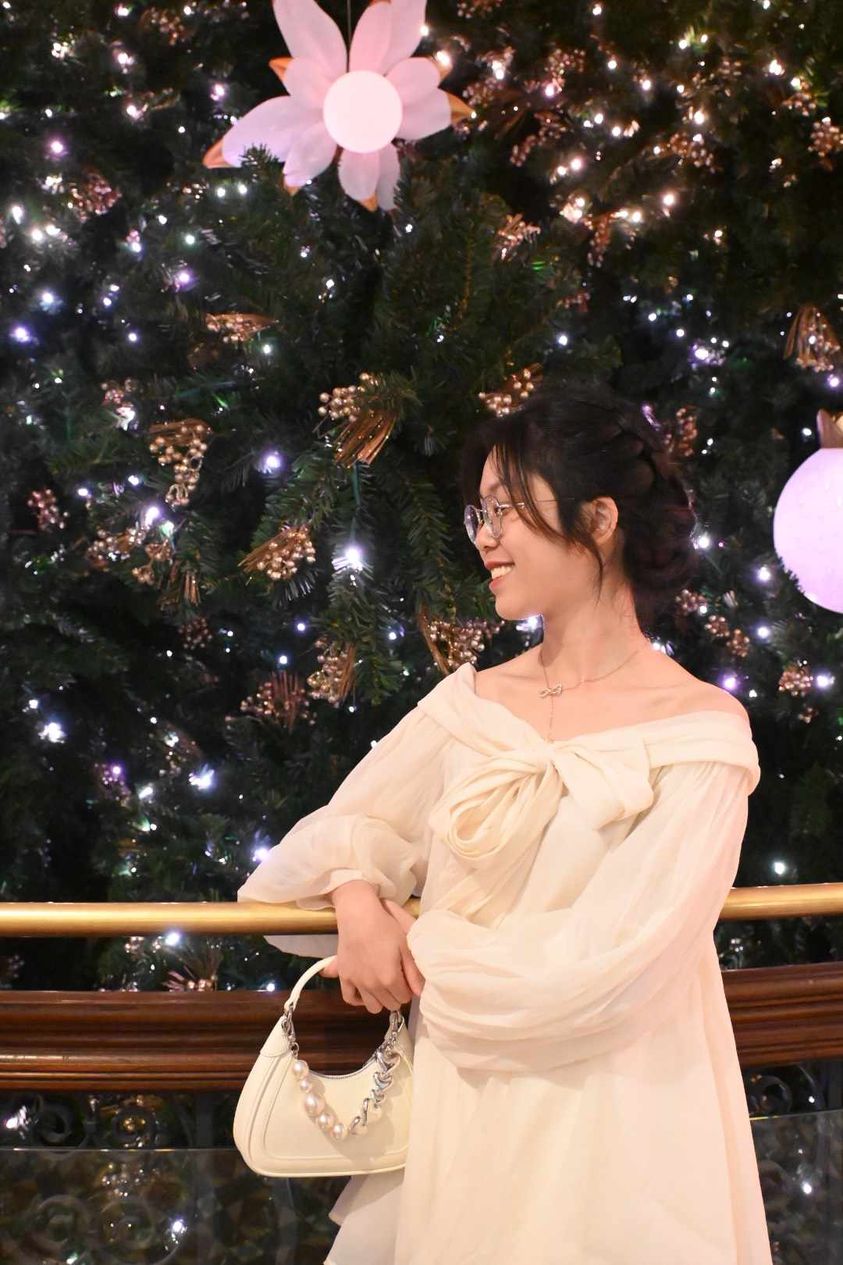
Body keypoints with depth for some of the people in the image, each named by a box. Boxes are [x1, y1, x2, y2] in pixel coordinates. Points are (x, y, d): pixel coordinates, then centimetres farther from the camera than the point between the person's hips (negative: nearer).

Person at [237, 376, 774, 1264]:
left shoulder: (701, 733, -14)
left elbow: (603, 973, -19)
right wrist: (357, 897, -17)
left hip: (601, 1129, -4)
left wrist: (412, 950, -11)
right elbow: (343, 833, 5)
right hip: (452, 1107, 4)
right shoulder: (470, 701, 1)